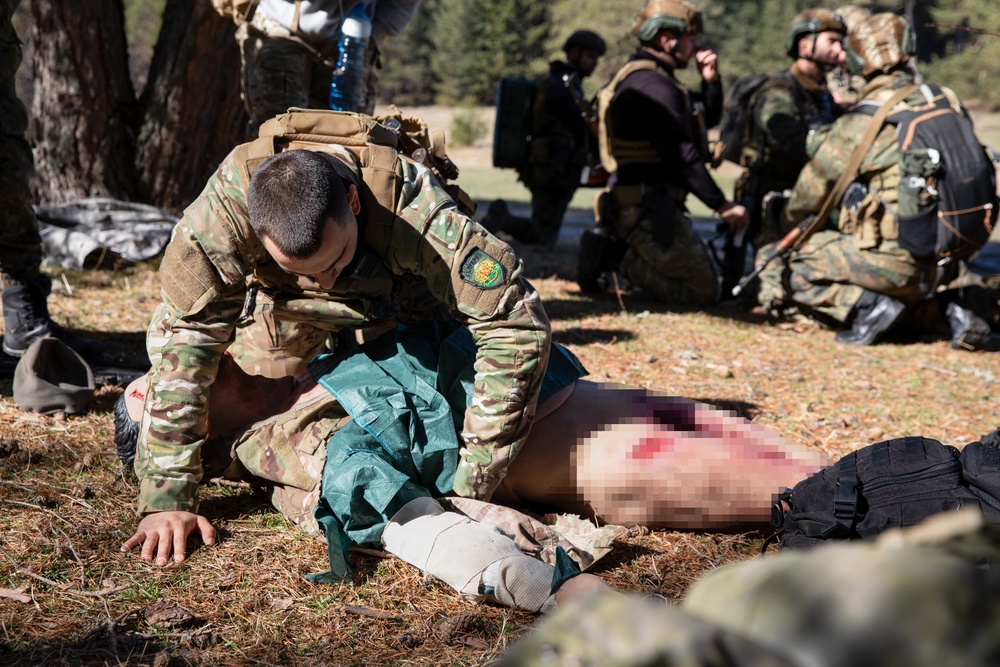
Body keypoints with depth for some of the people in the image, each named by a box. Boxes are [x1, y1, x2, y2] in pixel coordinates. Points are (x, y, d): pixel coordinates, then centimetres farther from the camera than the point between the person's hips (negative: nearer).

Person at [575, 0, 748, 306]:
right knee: (703, 291, -9)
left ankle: (608, 246, 8)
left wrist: (710, 80, 8)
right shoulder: (653, 86, -17)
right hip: (646, 209, -11)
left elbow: (709, 118, 26)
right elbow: (682, 156, -22)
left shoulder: (651, 79, 17)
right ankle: (615, 258, -9)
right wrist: (722, 205, -19)